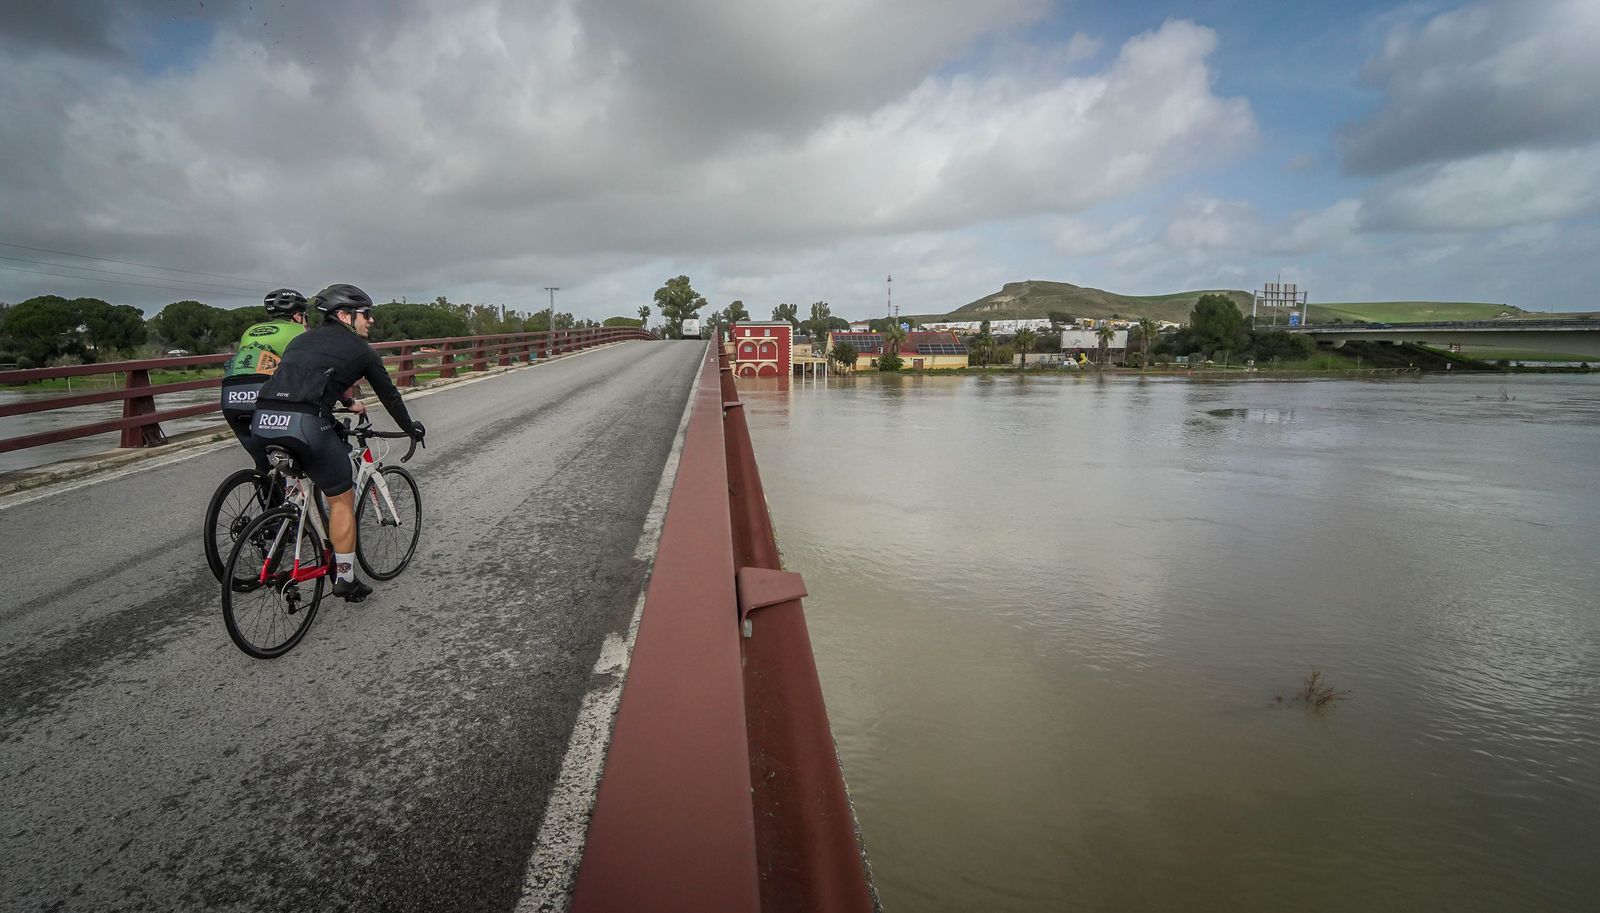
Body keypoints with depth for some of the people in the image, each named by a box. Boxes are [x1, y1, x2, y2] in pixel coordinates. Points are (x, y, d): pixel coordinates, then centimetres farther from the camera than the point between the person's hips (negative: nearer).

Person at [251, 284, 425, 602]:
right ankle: (345, 580, 15)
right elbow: (388, 394, 22)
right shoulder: (359, 349, 13)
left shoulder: (302, 339, 29)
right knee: (342, 500, 9)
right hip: (305, 423, -6)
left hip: (262, 421, 6)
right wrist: (411, 427, 37)